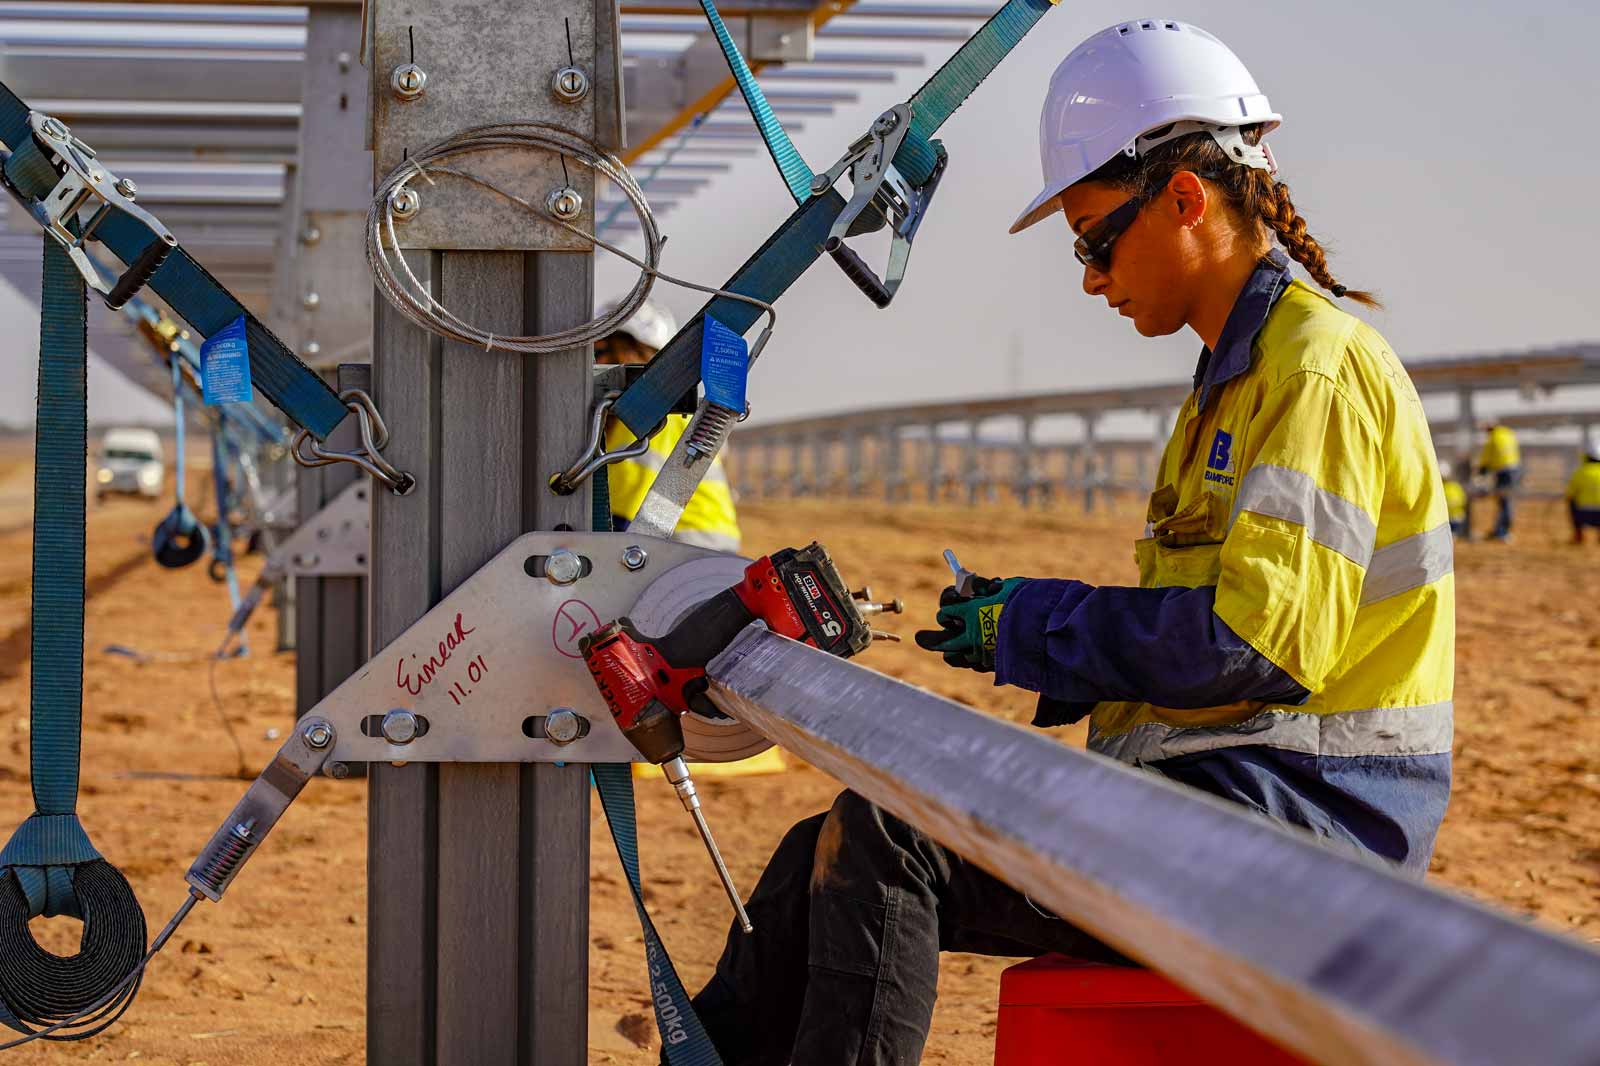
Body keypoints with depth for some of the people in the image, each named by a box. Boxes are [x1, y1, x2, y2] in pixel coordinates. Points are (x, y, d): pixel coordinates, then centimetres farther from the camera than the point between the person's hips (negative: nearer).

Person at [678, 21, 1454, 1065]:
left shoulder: (1319, 365, -13)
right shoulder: (1238, 373, 21)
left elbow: (1263, 642, -22)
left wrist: (1038, 626, -11)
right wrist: (1025, 628, 7)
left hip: (1293, 820, -10)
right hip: (1220, 796, 10)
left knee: (884, 843, -21)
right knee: (831, 853, 3)